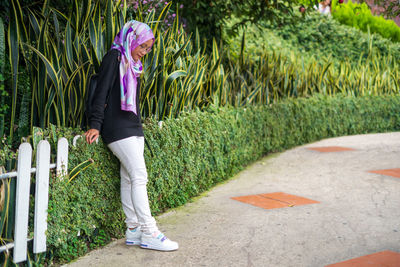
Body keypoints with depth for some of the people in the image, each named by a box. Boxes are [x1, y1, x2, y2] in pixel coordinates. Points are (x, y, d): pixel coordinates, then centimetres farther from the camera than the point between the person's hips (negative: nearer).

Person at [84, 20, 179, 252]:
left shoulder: (133, 65, 19)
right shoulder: (114, 58, -5)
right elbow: (102, 92, -12)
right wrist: (95, 125, -19)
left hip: (133, 127, 8)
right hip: (117, 128, -8)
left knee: (129, 178, 7)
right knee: (139, 175, -12)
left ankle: (133, 230, 11)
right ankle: (149, 233, -9)